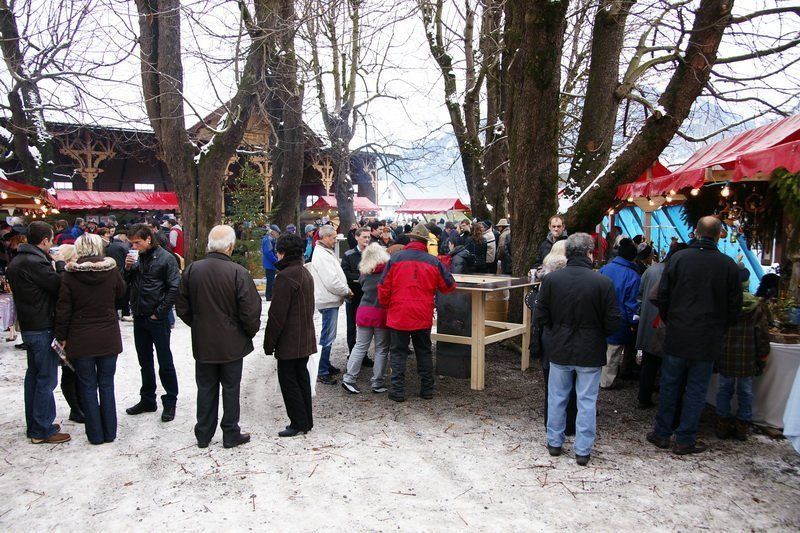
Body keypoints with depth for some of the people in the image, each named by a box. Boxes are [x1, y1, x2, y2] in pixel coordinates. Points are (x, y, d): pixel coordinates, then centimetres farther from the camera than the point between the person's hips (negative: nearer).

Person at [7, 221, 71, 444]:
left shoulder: (17, 261, 10)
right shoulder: (35, 262, -21)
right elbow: (61, 287, -19)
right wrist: (60, 264, -4)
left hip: (28, 327, 10)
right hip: (42, 328, -10)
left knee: (33, 375, 17)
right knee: (46, 379, -2)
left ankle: (34, 425, 26)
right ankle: (42, 430, 5)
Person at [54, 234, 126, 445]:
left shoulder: (70, 275, -10)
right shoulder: (112, 271, -7)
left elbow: (63, 310, -5)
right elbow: (121, 292, 12)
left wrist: (61, 337, 4)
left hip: (81, 340, -1)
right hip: (109, 338, 2)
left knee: (88, 386, 9)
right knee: (106, 384, 12)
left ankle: (95, 434, 16)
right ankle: (109, 432, 18)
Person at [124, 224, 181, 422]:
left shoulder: (165, 258, -10)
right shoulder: (135, 257, 7)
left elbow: (174, 288, -14)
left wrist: (159, 312, -13)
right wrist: (127, 267, -6)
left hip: (158, 319, -6)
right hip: (139, 317, 6)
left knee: (165, 362, 3)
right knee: (145, 361, 16)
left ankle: (170, 402, 15)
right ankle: (147, 400, 29)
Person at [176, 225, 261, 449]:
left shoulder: (192, 270, -6)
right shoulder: (238, 272, -19)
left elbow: (182, 308, 3)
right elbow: (250, 311, -17)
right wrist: (250, 332, 2)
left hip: (202, 343, 4)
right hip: (231, 343, -3)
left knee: (206, 388, 16)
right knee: (230, 388, 11)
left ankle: (203, 434, 27)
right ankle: (231, 434, 21)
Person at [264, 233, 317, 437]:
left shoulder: (286, 276, -19)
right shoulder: (306, 274, 11)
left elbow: (277, 313, -19)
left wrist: (269, 342, -11)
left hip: (289, 341, -9)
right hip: (305, 339, 9)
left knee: (288, 380, 1)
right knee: (301, 377, 15)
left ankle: (299, 423, 7)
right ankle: (306, 420, 23)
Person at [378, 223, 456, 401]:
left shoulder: (395, 258, -7)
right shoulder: (434, 262, -2)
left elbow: (384, 288, -5)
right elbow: (449, 286, 7)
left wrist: (385, 304, 13)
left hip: (398, 315, -2)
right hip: (423, 317, 2)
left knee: (398, 353, 8)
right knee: (424, 352, 16)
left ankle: (398, 391, 8)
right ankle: (427, 390, 21)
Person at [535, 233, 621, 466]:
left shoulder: (551, 279, -11)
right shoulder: (603, 282, -16)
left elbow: (541, 316, -5)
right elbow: (613, 322, -11)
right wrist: (597, 333, 9)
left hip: (559, 349, 2)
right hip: (590, 351, -2)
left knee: (557, 397, 16)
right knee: (587, 400, 11)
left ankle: (554, 442, 28)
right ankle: (583, 450, 19)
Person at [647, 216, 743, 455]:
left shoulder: (678, 258, -7)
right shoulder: (728, 265, -6)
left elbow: (662, 296, -3)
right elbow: (734, 305, 1)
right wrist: (719, 329, 15)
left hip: (677, 336, 0)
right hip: (708, 340, 0)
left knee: (669, 384, 12)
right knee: (696, 389, 9)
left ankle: (662, 433, 21)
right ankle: (685, 440, 16)